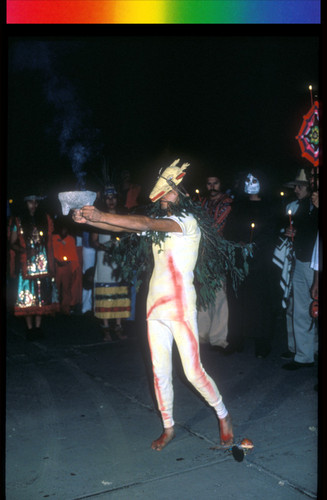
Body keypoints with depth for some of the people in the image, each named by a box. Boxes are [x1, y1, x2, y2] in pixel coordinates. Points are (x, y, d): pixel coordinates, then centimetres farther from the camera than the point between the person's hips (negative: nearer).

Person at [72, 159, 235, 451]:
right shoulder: (160, 224, 14)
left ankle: (223, 416, 21)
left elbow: (145, 224, -22)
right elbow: (124, 228, 5)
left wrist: (100, 216, -23)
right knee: (160, 372, 10)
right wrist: (88, 220, -10)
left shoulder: (187, 221, -10)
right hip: (155, 307, 7)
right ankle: (168, 428, 26)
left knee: (193, 371, -3)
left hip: (180, 308, -7)